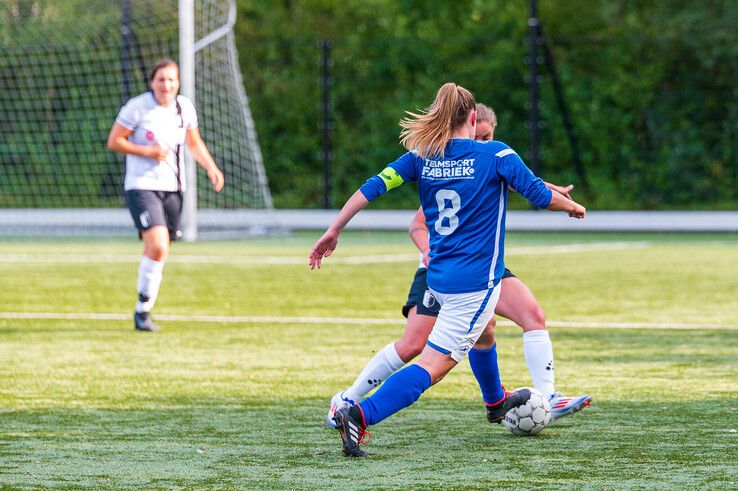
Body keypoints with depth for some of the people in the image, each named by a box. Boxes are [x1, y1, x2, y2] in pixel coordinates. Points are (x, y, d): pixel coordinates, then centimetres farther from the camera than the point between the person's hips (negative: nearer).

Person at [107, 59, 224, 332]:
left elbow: (194, 143, 20)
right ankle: (142, 311, -8)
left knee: (159, 253, 7)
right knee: (157, 246, -21)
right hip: (141, 187, -5)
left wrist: (211, 168, 5)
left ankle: (144, 311, 23)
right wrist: (148, 152, -16)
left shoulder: (185, 107, 6)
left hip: (172, 189, 5)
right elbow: (114, 142, -6)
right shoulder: (138, 107, -10)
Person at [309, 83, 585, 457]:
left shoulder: (421, 156, 2)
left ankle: (496, 402, 59)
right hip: (476, 282, -7)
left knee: (482, 330, 36)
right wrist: (573, 206, 15)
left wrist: (333, 231, 3)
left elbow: (372, 187, -3)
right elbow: (541, 196, -6)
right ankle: (360, 415, -30)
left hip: (438, 277, 7)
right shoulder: (495, 154, -9)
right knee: (433, 365, -12)